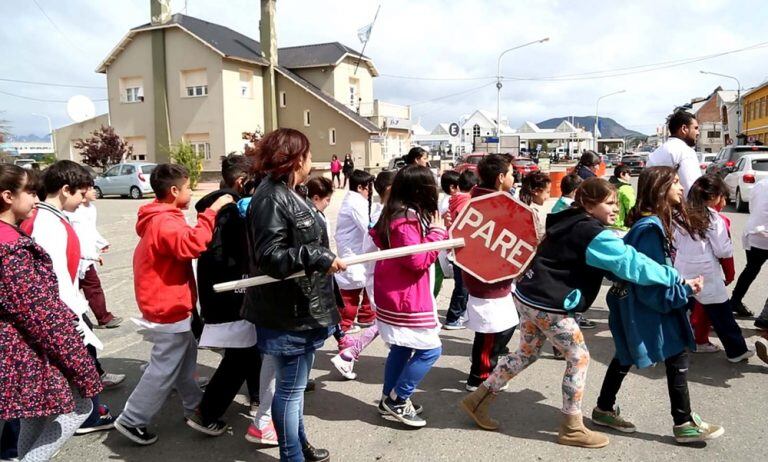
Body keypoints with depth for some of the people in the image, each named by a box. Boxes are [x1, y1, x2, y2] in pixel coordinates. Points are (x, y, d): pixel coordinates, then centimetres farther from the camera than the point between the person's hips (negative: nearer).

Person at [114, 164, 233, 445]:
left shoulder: (158, 218, 12)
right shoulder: (164, 222, -23)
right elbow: (192, 244, -40)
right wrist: (212, 211, -35)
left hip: (167, 305, 11)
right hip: (170, 310, -11)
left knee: (184, 361, 20)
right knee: (165, 370, 1)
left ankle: (195, 408, 32)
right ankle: (131, 420, 13)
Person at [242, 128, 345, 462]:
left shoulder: (290, 195, 11)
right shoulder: (271, 198, -20)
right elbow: (269, 257, -25)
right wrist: (317, 257, -30)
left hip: (303, 307, 10)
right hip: (289, 312, -10)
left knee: (297, 384, 23)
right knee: (290, 388, 4)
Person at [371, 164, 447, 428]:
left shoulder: (396, 216, 10)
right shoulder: (407, 220, -21)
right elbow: (418, 260, -23)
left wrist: (434, 231, 4)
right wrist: (436, 232, -14)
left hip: (396, 296, 10)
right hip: (405, 299, -10)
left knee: (402, 348, 18)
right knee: (430, 349, -3)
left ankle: (390, 399, 28)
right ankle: (397, 400, 7)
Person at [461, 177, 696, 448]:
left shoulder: (570, 223, 15)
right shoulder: (594, 235, -15)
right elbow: (631, 263, -20)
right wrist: (676, 278, -14)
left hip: (529, 296, 10)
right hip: (549, 305, -10)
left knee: (526, 354, 20)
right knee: (579, 358, 4)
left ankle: (478, 400, 26)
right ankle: (572, 428, 15)